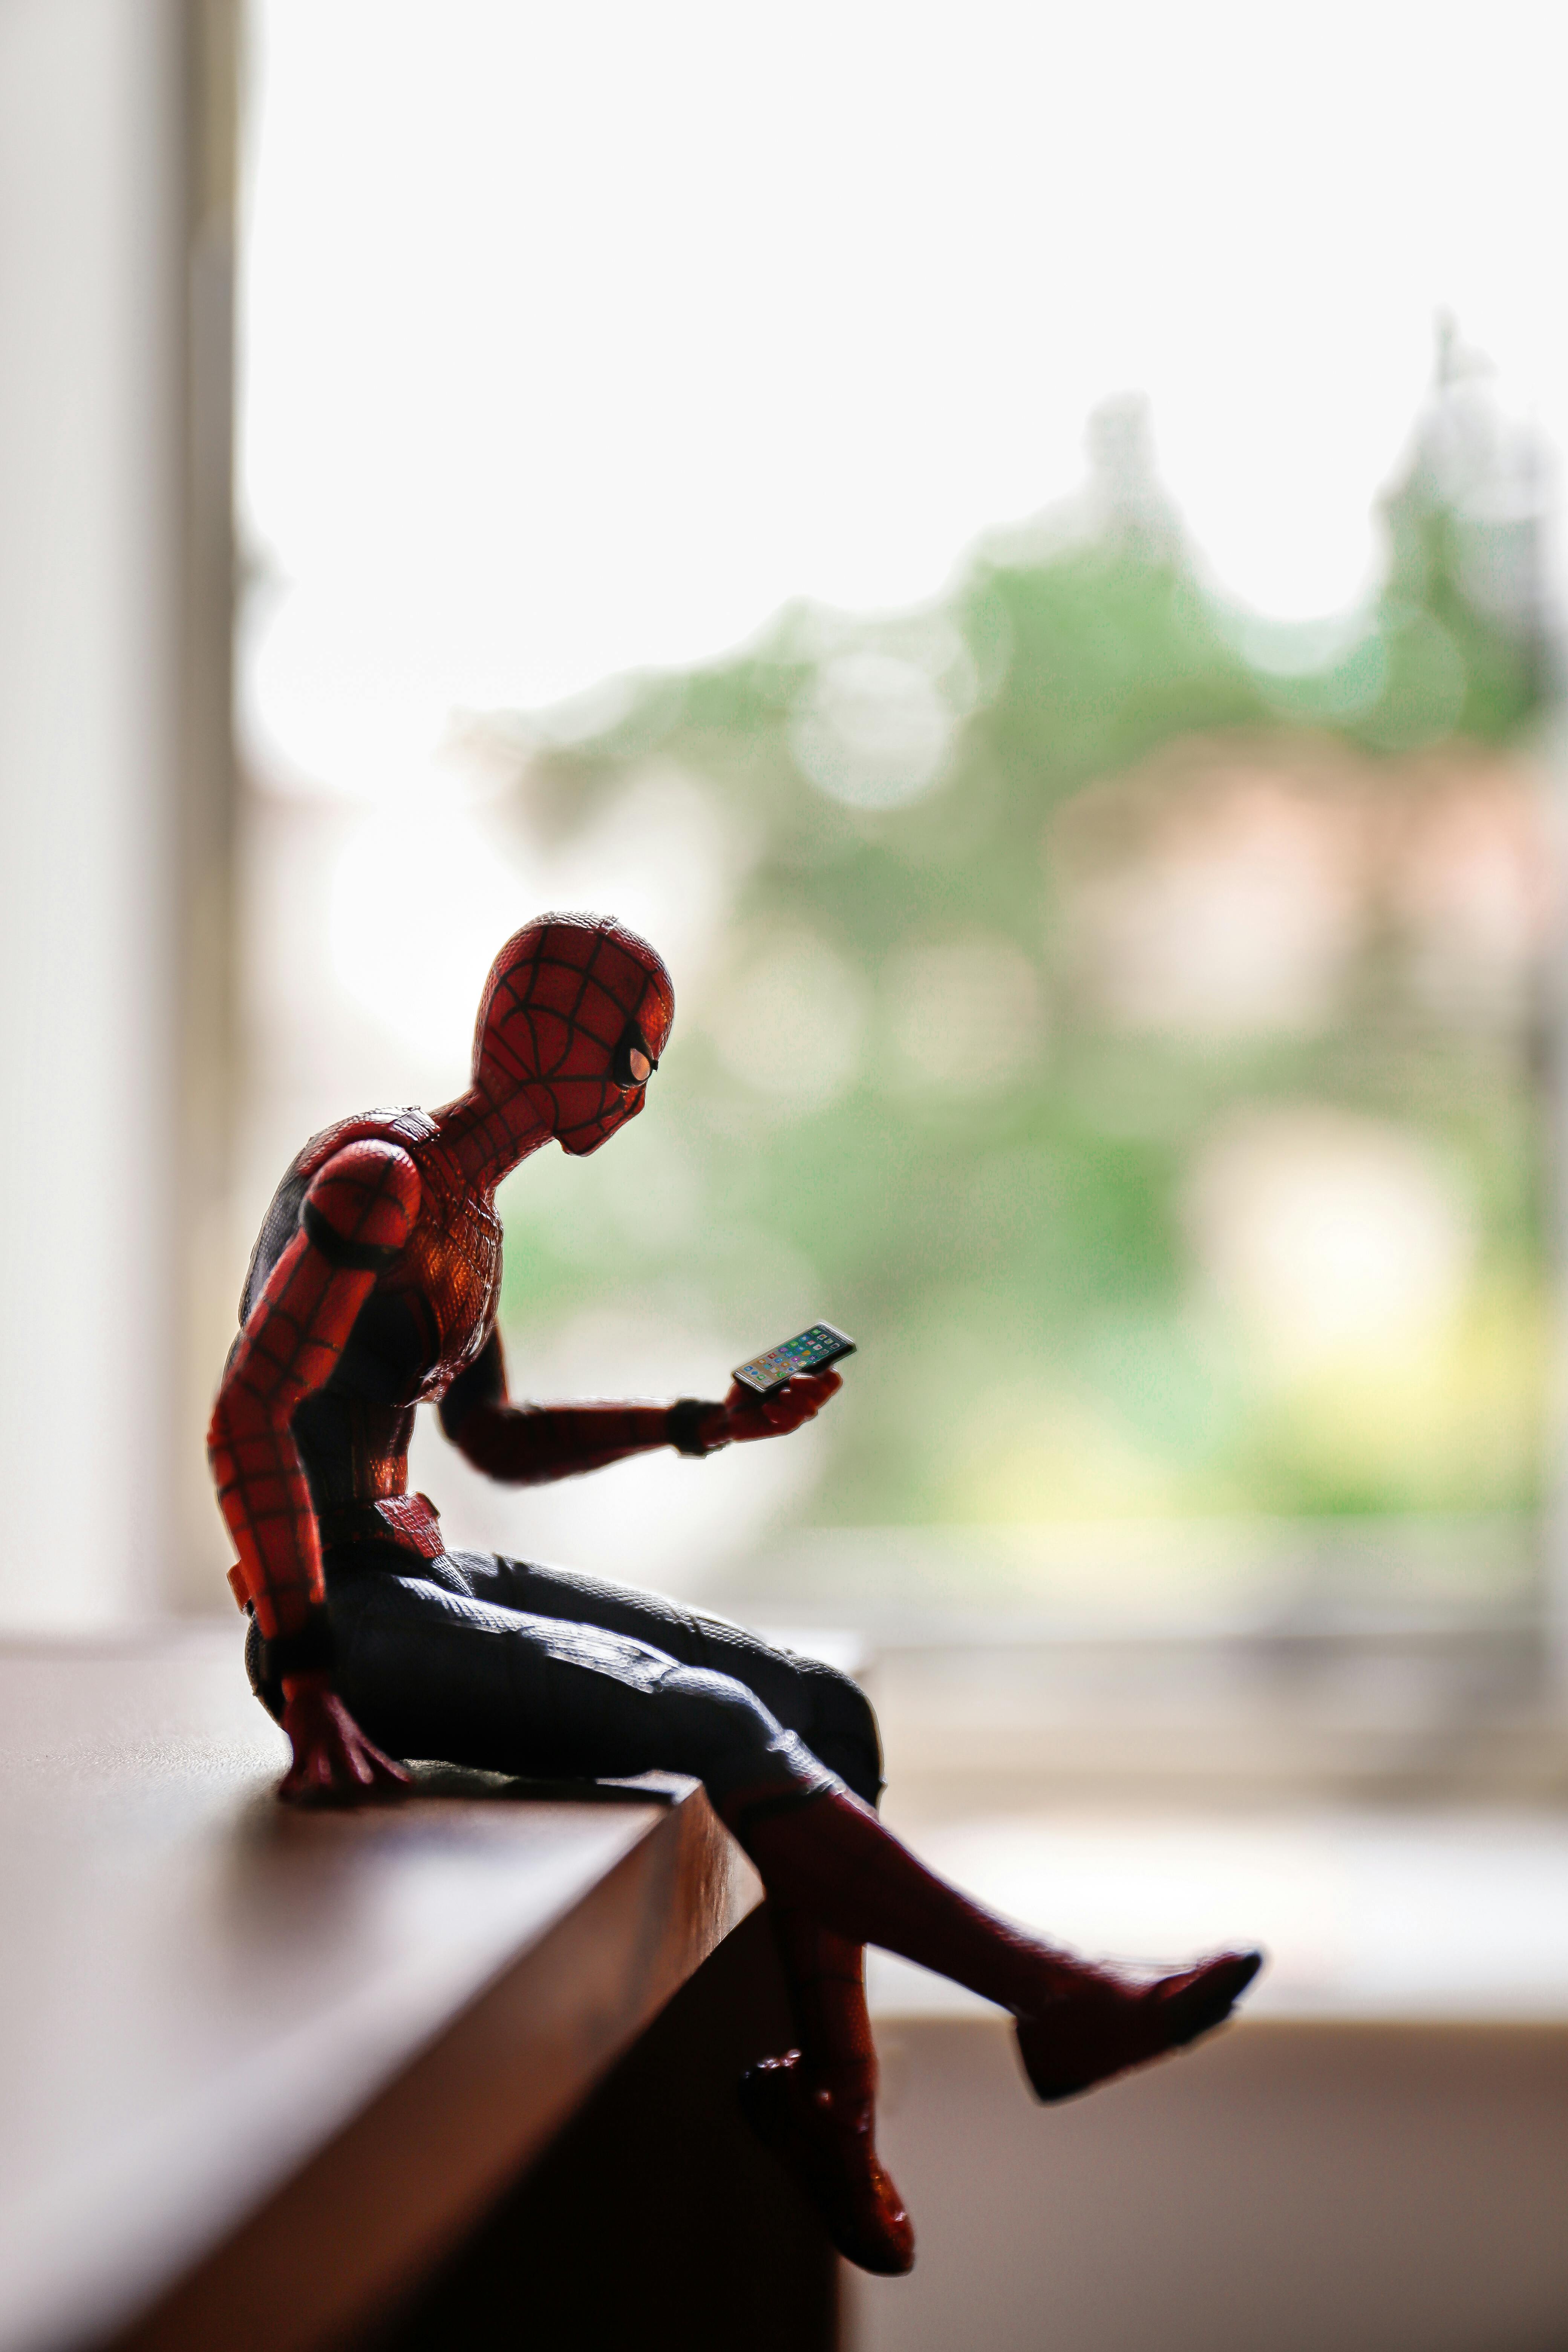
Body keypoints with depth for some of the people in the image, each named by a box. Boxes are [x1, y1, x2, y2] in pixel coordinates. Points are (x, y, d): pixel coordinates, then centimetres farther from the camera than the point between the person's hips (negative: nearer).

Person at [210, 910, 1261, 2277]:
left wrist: (706, 1425, 12)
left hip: (431, 1582, 10)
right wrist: (310, 1687, -30)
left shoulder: (467, 1212, 15)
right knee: (720, 1728, -26)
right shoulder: (378, 1177, -15)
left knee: (826, 1714, -4)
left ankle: (830, 2105, -4)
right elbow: (246, 1420, -24)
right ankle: (1061, 2008, -18)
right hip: (341, 1611, -10)